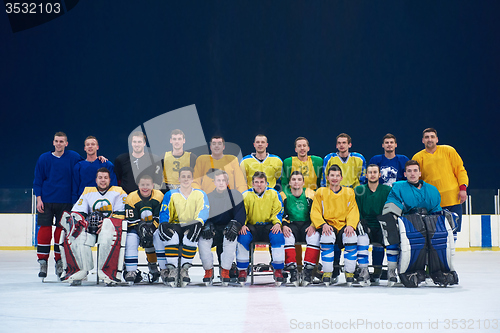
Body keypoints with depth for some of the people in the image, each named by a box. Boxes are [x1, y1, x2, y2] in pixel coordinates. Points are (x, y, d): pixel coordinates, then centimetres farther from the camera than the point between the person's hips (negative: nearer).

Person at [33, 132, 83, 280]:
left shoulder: (74, 157, 2)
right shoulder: (44, 158, 4)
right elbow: (38, 180, 6)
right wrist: (39, 198, -3)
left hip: (65, 201, 0)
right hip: (46, 201, 0)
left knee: (62, 230, 2)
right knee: (45, 229, -3)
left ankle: (60, 261, 13)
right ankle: (43, 261, 5)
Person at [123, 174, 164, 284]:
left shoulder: (159, 196, -10)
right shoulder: (131, 198, -13)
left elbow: (161, 218, -9)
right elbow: (131, 221, -13)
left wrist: (152, 229, -26)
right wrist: (141, 229, -30)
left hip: (155, 227, 2)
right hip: (136, 227, -2)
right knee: (131, 241, -26)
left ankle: (153, 265, 5)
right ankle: (131, 271, -23)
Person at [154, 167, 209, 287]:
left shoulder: (200, 194, 11)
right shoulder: (170, 195, 14)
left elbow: (204, 212, -2)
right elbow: (164, 214, 7)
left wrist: (198, 222, -26)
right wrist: (164, 225, -16)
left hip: (192, 228, -1)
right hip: (175, 226, 1)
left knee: (192, 233, -38)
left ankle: (184, 269, -28)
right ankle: (172, 269, -30)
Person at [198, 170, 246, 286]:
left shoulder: (235, 195, 0)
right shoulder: (208, 197, 6)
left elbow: (241, 214, -7)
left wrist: (234, 224, -28)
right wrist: (206, 225, -19)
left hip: (227, 229, -2)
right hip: (212, 230, 2)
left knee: (231, 238, -37)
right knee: (202, 240, -30)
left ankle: (225, 270, -22)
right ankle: (208, 270, -9)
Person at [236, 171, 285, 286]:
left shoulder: (274, 194, 2)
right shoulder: (246, 195, 2)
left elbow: (278, 211, 3)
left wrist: (277, 223, -15)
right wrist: (242, 225, -16)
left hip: (269, 226, 0)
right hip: (252, 226, 0)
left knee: (278, 236, -32)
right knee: (243, 237, -32)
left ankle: (278, 270, -16)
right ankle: (242, 270, -15)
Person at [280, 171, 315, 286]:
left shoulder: (311, 194, 7)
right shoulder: (283, 195, 6)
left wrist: (313, 225, -14)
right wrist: (284, 225, -17)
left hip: (307, 224, 0)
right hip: (291, 224, 0)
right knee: (287, 237, -34)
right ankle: (292, 270, -35)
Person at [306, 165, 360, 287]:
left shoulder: (349, 192, 12)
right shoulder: (321, 192, 9)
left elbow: (353, 212, 5)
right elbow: (315, 213, 2)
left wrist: (350, 225, -16)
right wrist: (323, 225, -17)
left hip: (344, 227, 1)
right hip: (328, 225, -1)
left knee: (351, 237, -33)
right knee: (327, 236, -36)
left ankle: (349, 272, -16)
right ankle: (327, 272, -24)